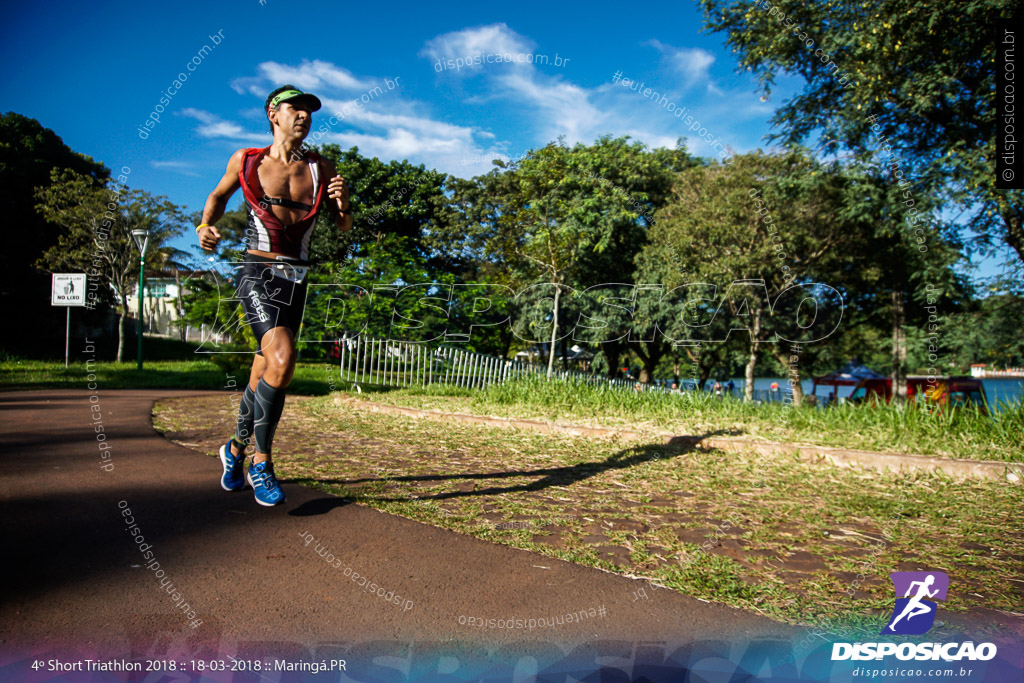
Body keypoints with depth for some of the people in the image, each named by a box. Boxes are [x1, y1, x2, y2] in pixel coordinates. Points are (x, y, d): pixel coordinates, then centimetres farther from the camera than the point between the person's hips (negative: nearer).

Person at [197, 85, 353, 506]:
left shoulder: (320, 169, 6)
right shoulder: (245, 161, 2)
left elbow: (344, 227, 11)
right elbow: (218, 195, 21)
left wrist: (343, 205, -11)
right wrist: (206, 224, 1)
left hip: (295, 280, 3)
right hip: (257, 273, -3)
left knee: (264, 376, 10)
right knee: (282, 359, -26)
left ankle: (236, 449, 35)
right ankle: (260, 463, -9)